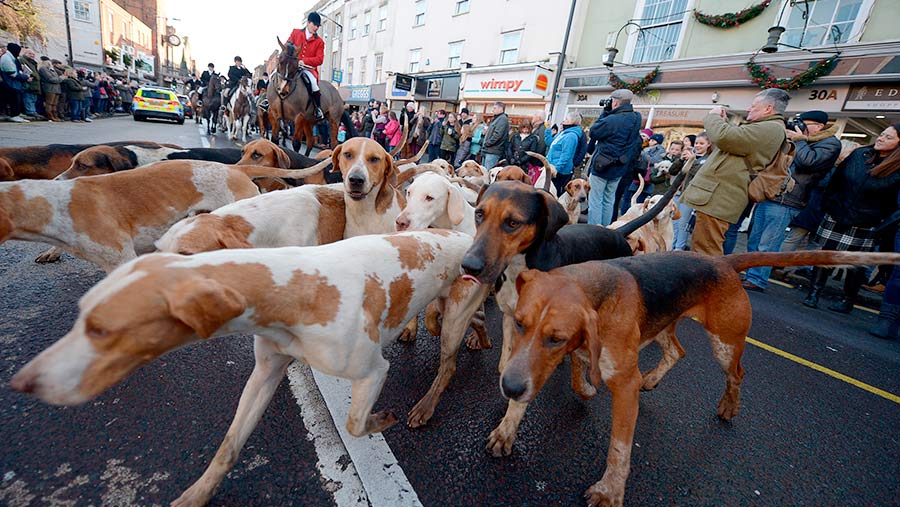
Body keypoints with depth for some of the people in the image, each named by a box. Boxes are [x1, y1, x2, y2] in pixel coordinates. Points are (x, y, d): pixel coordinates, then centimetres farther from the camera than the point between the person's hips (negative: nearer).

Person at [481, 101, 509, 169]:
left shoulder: (503, 119, -8)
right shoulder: (496, 118, 23)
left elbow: (497, 134, -19)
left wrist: (487, 143, -14)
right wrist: (484, 142, 12)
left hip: (493, 151, -10)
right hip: (487, 150, 10)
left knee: (489, 172, -13)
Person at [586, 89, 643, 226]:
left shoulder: (612, 120, -21)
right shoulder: (635, 119, 3)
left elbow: (593, 132, -9)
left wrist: (605, 112, -1)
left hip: (602, 167, -7)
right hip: (619, 168, 8)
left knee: (595, 201, -1)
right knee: (609, 201, 15)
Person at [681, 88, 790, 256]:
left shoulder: (770, 129, -9)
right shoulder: (762, 128, 25)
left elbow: (723, 137, -20)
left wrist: (714, 116, 0)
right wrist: (723, 121, 21)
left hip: (717, 199, -11)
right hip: (718, 196, 11)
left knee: (706, 251, -12)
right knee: (703, 248, 16)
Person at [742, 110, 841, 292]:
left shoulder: (831, 143, -1)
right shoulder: (803, 141, 23)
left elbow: (809, 162, -17)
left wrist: (799, 140, -7)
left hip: (785, 202, -8)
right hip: (767, 196, 8)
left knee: (766, 246, -8)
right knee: (754, 241, 10)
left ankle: (757, 281, -2)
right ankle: (751, 276, 17)